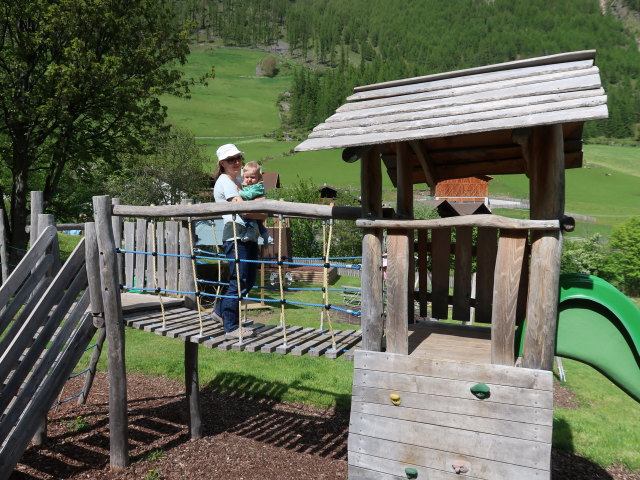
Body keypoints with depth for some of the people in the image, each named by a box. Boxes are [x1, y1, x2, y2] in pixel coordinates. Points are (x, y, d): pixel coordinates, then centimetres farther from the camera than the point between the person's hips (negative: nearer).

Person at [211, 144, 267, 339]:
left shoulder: (239, 180, 23)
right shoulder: (225, 181, -7)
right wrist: (263, 215, -3)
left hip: (249, 235, 10)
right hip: (236, 236, -10)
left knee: (248, 281, 15)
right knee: (238, 283, -6)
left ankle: (221, 311, 31)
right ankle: (231, 328, 5)